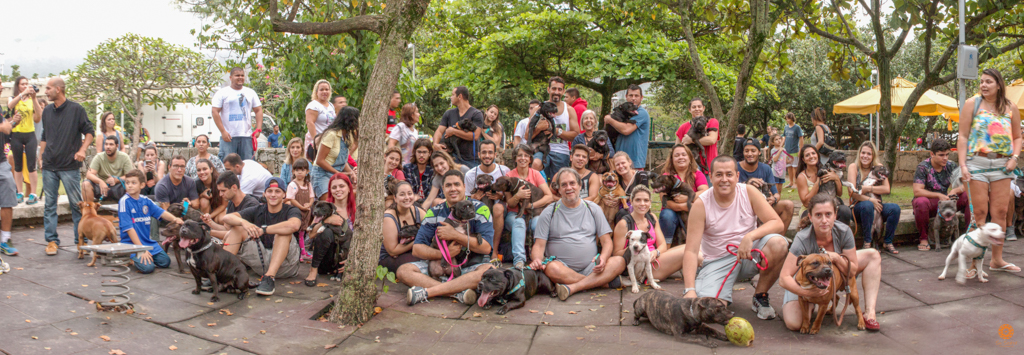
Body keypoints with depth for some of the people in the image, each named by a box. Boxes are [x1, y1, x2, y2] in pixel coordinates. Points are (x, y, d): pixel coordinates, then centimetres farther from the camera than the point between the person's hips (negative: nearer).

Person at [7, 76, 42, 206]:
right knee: (18, 166, 6)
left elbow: (39, 116, -7)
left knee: (31, 166, -5)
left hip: (30, 134, -1)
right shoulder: (12, 98, 7)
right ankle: (20, 193, 12)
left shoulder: (31, 100, 7)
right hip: (16, 135, 1)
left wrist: (34, 98, -14)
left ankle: (33, 194, -3)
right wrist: (23, 94, -27)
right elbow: (10, 105, -18)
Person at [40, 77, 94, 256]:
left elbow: (89, 132, -2)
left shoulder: (76, 109, -3)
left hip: (70, 166, -5)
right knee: (50, 204, 5)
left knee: (77, 204, -1)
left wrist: (82, 150, -17)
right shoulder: (47, 111, 11)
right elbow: (44, 137, 20)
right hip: (49, 166, 5)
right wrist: (41, 156, 12)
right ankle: (52, 240, 12)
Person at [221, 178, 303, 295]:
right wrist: (243, 222, -28)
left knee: (283, 232, -28)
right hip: (262, 262, 4)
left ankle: (269, 277, -39)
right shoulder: (258, 210, 7)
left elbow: (293, 225, -32)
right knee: (237, 228, -3)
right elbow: (226, 218, -6)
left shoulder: (291, 211, -5)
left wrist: (262, 230, -29)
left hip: (284, 265, -4)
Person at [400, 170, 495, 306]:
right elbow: (416, 249, -1)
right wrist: (443, 254, -19)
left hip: (471, 265, -2)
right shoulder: (435, 212, 6)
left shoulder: (479, 209, -2)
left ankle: (426, 291, -37)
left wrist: (454, 235, -17)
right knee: (403, 271, -18)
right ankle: (458, 293, -33)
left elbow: (486, 247, -12)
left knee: (488, 270, -36)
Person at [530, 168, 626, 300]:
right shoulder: (549, 212, 8)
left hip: (591, 268, 2)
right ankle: (604, 282, -23)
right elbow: (539, 245, 2)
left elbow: (607, 241, 9)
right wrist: (537, 260, -22)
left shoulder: (593, 209, 13)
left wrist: (603, 257, -14)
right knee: (551, 268, -36)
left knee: (619, 262, -24)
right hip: (563, 267, -2)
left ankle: (572, 288, -32)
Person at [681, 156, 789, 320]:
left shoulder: (749, 192, -7)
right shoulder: (701, 205, -13)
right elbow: (691, 251, -17)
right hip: (717, 262, -2)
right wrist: (690, 290, -29)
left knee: (778, 244, -29)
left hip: (749, 254, 2)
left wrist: (750, 236, -31)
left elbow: (778, 223, -11)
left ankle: (760, 296, -4)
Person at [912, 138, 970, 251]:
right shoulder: (923, 167, -12)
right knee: (921, 202, -39)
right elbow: (917, 191, -21)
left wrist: (955, 190, -25)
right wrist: (939, 195, -28)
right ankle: (923, 239, -21)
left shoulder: (951, 166, 1)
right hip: (929, 202, -4)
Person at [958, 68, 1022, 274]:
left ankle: (996, 260, 15)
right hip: (977, 163, -3)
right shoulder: (972, 104, 2)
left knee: (1000, 212, 5)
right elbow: (963, 137, -1)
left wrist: (1014, 157, -3)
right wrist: (962, 165, -10)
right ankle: (974, 261, 0)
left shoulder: (1010, 107, 10)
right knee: (979, 212, -5)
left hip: (1002, 164, 3)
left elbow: (1017, 137, 15)